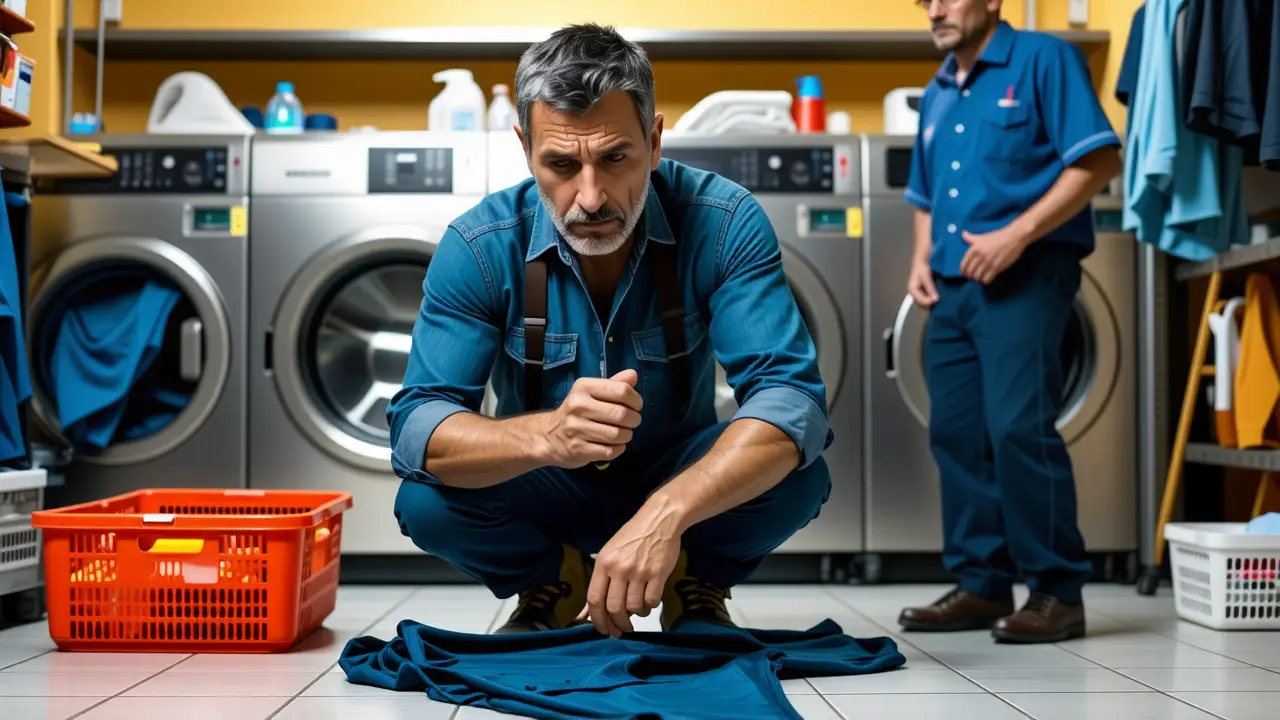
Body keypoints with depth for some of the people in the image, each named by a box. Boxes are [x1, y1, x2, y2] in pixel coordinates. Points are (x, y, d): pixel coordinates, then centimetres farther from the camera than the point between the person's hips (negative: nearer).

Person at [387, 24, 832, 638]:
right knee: (425, 500, -28)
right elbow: (414, 428, -26)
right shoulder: (479, 246, -20)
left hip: (682, 478, 0)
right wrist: (548, 434, -49)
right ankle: (555, 580, 5)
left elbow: (792, 397, -31)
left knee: (798, 476, -30)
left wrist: (666, 513, -49)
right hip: (547, 494, 1)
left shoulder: (724, 224, -22)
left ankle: (698, 579, 4)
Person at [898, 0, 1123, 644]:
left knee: (1019, 427, -13)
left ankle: (1058, 590, -2)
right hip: (951, 285, 8)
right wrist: (922, 259, 7)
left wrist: (1015, 235, -19)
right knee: (956, 432, 6)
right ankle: (982, 584, 15)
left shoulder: (1043, 60, -3)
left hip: (1025, 276, -8)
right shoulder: (937, 93, 19)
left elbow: (1099, 162, -11)